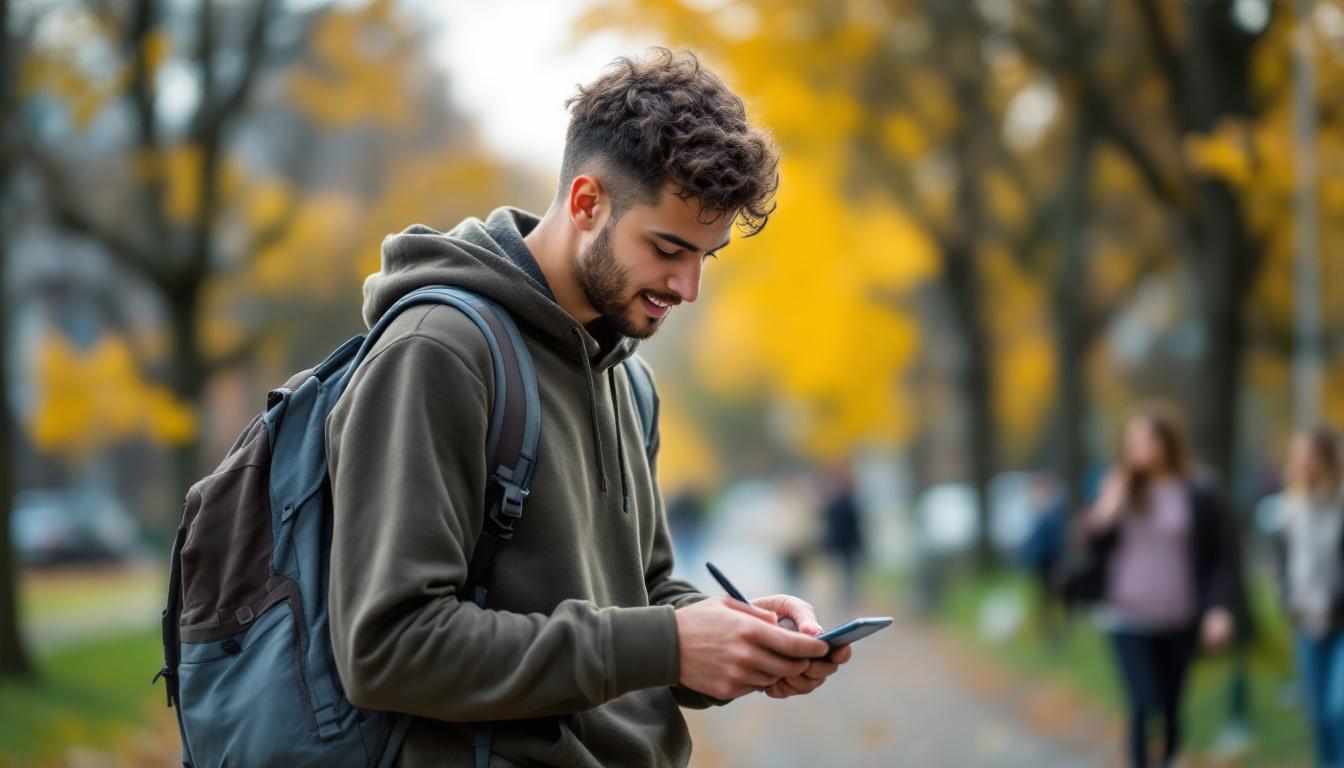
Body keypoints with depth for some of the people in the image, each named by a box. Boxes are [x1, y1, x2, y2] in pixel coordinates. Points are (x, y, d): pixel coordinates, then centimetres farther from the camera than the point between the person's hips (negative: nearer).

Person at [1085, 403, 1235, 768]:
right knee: (1143, 707, -12)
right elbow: (1096, 549, 8)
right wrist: (1104, 516, -11)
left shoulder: (1199, 497, -3)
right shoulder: (1118, 488, 4)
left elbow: (1218, 559, 0)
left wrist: (1218, 608, -12)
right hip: (1128, 619, 0)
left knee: (1170, 711, 10)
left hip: (1179, 623, 0)